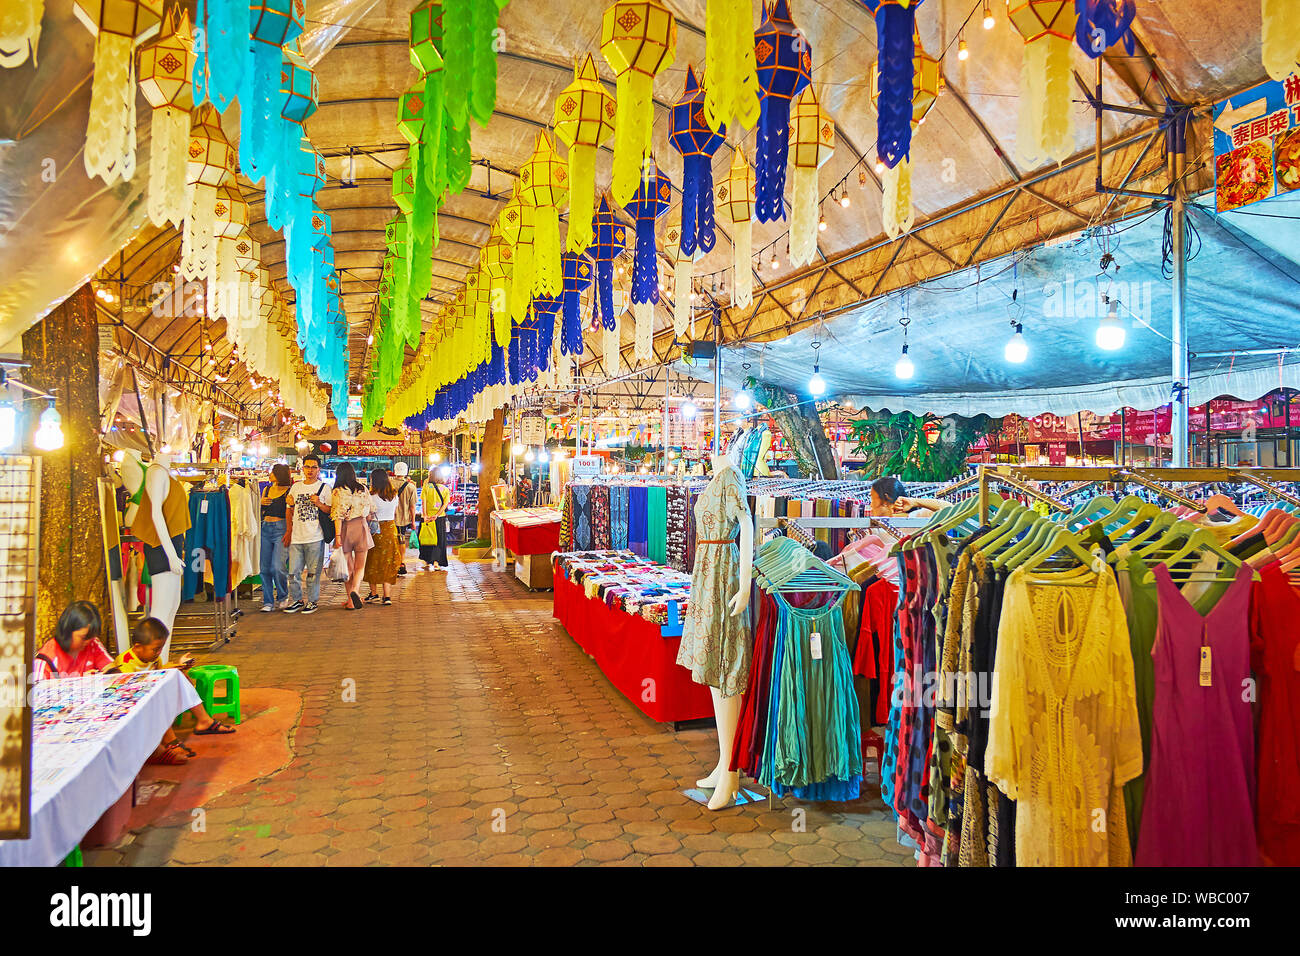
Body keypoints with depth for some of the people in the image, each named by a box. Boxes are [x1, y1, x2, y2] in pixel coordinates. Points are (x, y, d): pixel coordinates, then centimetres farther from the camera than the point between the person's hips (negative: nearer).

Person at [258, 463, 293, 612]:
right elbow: (260, 512, 23)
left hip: (281, 528, -6)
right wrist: (260, 504, 3)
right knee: (265, 567, 4)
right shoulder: (266, 490, 15)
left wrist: (291, 504, -23)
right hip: (265, 528, 6)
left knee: (278, 567, -11)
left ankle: (283, 596, 12)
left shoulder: (289, 492, -3)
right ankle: (268, 601, 12)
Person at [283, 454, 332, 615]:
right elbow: (289, 509, 21)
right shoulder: (296, 487, 14)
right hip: (296, 537, 4)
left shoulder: (324, 488, 3)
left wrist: (319, 504, -15)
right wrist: (289, 529, 13)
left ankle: (312, 601, 11)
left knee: (313, 572, 0)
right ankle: (296, 600, 19)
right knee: (293, 571, 5)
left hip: (315, 537, -4)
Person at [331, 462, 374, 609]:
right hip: (361, 526, 1)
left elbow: (338, 515, -12)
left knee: (348, 567, 11)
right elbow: (370, 511, 9)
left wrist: (337, 535, -12)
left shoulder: (338, 492, -6)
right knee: (360, 566, 8)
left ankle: (350, 600, 14)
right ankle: (355, 590, -18)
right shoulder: (363, 489, 3)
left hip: (345, 529, -1)